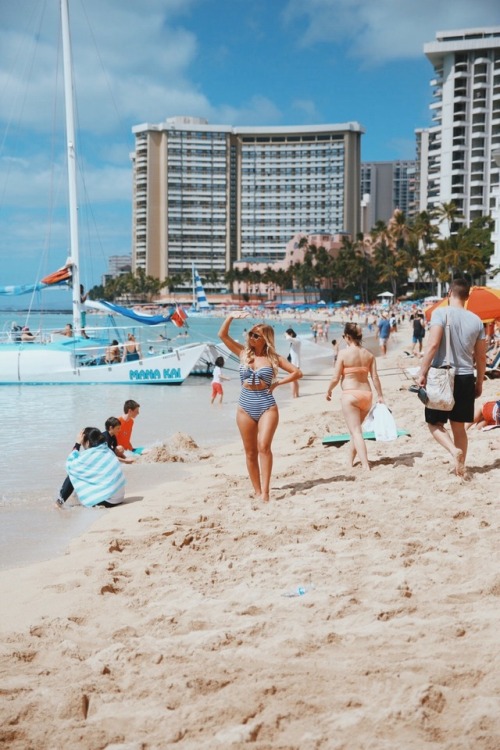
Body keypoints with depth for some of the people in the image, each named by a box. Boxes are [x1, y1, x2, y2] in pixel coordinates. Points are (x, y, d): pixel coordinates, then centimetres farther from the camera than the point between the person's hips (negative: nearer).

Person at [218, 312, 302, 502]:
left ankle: (265, 491, -18)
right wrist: (231, 316, -8)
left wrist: (276, 383, -2)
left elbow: (297, 373, 5)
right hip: (245, 408, 3)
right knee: (250, 452, 6)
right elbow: (222, 335, 4)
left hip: (267, 407, -3)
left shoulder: (273, 358, 2)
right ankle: (257, 492, 14)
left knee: (264, 446, -18)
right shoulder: (243, 352, 7)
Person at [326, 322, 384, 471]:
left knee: (355, 431, -4)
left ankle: (366, 466, -15)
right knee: (355, 429, 21)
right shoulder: (368, 354, 4)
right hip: (366, 394, 6)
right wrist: (380, 396, 11)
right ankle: (350, 460, 31)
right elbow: (375, 377, 3)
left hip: (350, 395, -6)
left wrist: (329, 391, 8)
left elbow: (336, 378, -8)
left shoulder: (344, 353, -9)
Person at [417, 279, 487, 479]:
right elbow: (481, 357, 9)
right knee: (459, 426, 14)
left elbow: (432, 345, -19)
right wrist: (479, 383, 19)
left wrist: (422, 373, -14)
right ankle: (461, 468, 16)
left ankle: (454, 450, -15)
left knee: (435, 423, 9)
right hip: (466, 378, 4)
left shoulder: (441, 313, -9)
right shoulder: (476, 320, 5)